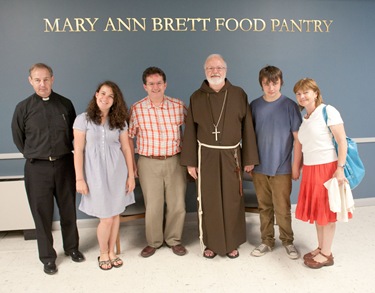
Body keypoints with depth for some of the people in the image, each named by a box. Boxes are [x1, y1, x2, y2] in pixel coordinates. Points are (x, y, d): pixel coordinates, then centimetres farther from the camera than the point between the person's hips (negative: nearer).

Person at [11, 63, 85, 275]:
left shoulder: (65, 104, -2)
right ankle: (47, 256, 26)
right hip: (37, 168, -1)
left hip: (65, 164, 1)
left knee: (68, 209, 13)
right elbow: (18, 138, 8)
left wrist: (63, 154, 9)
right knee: (42, 213, 9)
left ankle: (72, 247, 33)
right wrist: (34, 155, 12)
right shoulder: (23, 108, -3)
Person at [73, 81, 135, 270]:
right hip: (96, 173, -3)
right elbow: (78, 150, -4)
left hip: (117, 172, 3)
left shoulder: (119, 121, 6)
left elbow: (126, 149, 6)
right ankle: (103, 254, 26)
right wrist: (79, 178, -7)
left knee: (115, 213, 9)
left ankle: (111, 252, 30)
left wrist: (131, 175, 3)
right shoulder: (83, 119, -2)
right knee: (106, 217, 0)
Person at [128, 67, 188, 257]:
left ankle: (174, 240, 30)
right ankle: (153, 242, 30)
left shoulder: (178, 106, -2)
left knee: (177, 203, 8)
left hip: (174, 161, 1)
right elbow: (129, 136, 4)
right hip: (148, 163, -1)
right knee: (152, 205, 8)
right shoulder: (136, 109, -5)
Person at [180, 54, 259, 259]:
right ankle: (210, 243, 23)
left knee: (232, 201, 7)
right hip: (206, 155, 1)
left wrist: (249, 158, -1)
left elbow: (247, 127, 1)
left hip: (232, 155, 0)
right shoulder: (196, 97, 3)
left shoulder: (239, 95, 0)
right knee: (208, 201, 7)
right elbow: (190, 131, 3)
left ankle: (232, 243, 24)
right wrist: (190, 161, 0)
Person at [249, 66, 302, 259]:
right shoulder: (255, 106, 3)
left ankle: (287, 241, 27)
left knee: (282, 209, 5)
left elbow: (297, 138, -4)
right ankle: (267, 241, 29)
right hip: (259, 167, 3)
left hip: (282, 168, -2)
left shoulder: (290, 106, -5)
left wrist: (296, 166, -5)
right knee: (264, 207, 13)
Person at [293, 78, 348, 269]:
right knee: (315, 210, 13)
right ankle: (320, 248, 28)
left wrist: (340, 168, -18)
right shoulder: (303, 118, 10)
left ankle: (326, 254, 16)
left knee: (327, 211, 4)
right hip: (309, 169, 7)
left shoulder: (328, 111, -10)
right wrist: (298, 168, 11)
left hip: (327, 168, -7)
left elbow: (342, 141, -14)